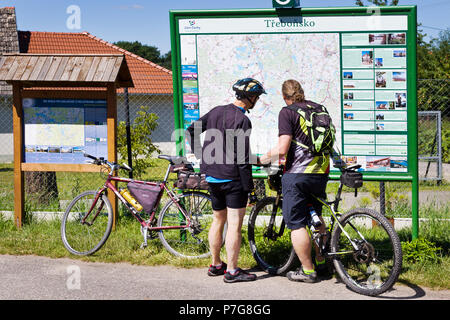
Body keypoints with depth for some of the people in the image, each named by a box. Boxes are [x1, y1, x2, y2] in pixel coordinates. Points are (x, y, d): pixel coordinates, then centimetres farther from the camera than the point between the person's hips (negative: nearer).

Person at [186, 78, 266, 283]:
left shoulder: (216, 111, 7)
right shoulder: (241, 120, -16)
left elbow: (191, 131, 13)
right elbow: (242, 157, -18)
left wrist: (202, 157, 17)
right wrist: (249, 187, -13)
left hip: (212, 176, 8)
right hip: (233, 178, -8)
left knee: (218, 220, 18)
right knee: (234, 224, -3)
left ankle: (215, 265, 26)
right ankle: (232, 271, -2)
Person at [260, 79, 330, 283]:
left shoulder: (287, 112, -8)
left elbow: (282, 149, -17)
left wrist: (262, 159, -2)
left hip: (297, 174, -7)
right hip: (321, 172, 7)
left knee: (297, 224, 0)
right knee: (315, 217, 25)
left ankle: (307, 270, 3)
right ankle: (320, 260, 34)